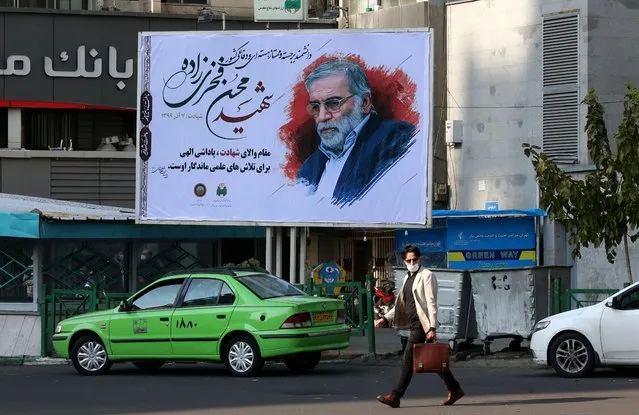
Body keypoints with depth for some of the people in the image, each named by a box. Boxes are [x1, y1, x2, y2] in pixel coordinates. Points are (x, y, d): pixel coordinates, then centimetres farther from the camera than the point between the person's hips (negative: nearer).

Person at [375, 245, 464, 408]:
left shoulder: (427, 276, -6)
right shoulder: (408, 278, 20)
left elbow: (431, 303, -13)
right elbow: (401, 304, 24)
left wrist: (432, 328, -20)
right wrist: (385, 319, 13)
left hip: (422, 324, -9)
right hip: (414, 324, 9)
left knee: (408, 359, -10)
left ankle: (395, 397, -11)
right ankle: (454, 390, 19)